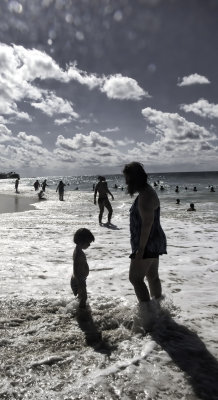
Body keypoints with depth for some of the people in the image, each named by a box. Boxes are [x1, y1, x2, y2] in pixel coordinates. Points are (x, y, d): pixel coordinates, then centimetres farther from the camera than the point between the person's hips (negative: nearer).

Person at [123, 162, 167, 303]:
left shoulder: (145, 196, -20)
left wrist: (140, 249, -24)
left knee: (135, 278, -5)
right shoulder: (148, 191, 12)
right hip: (153, 242, 11)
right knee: (153, 276, 18)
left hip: (147, 244, -11)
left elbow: (147, 224, -26)